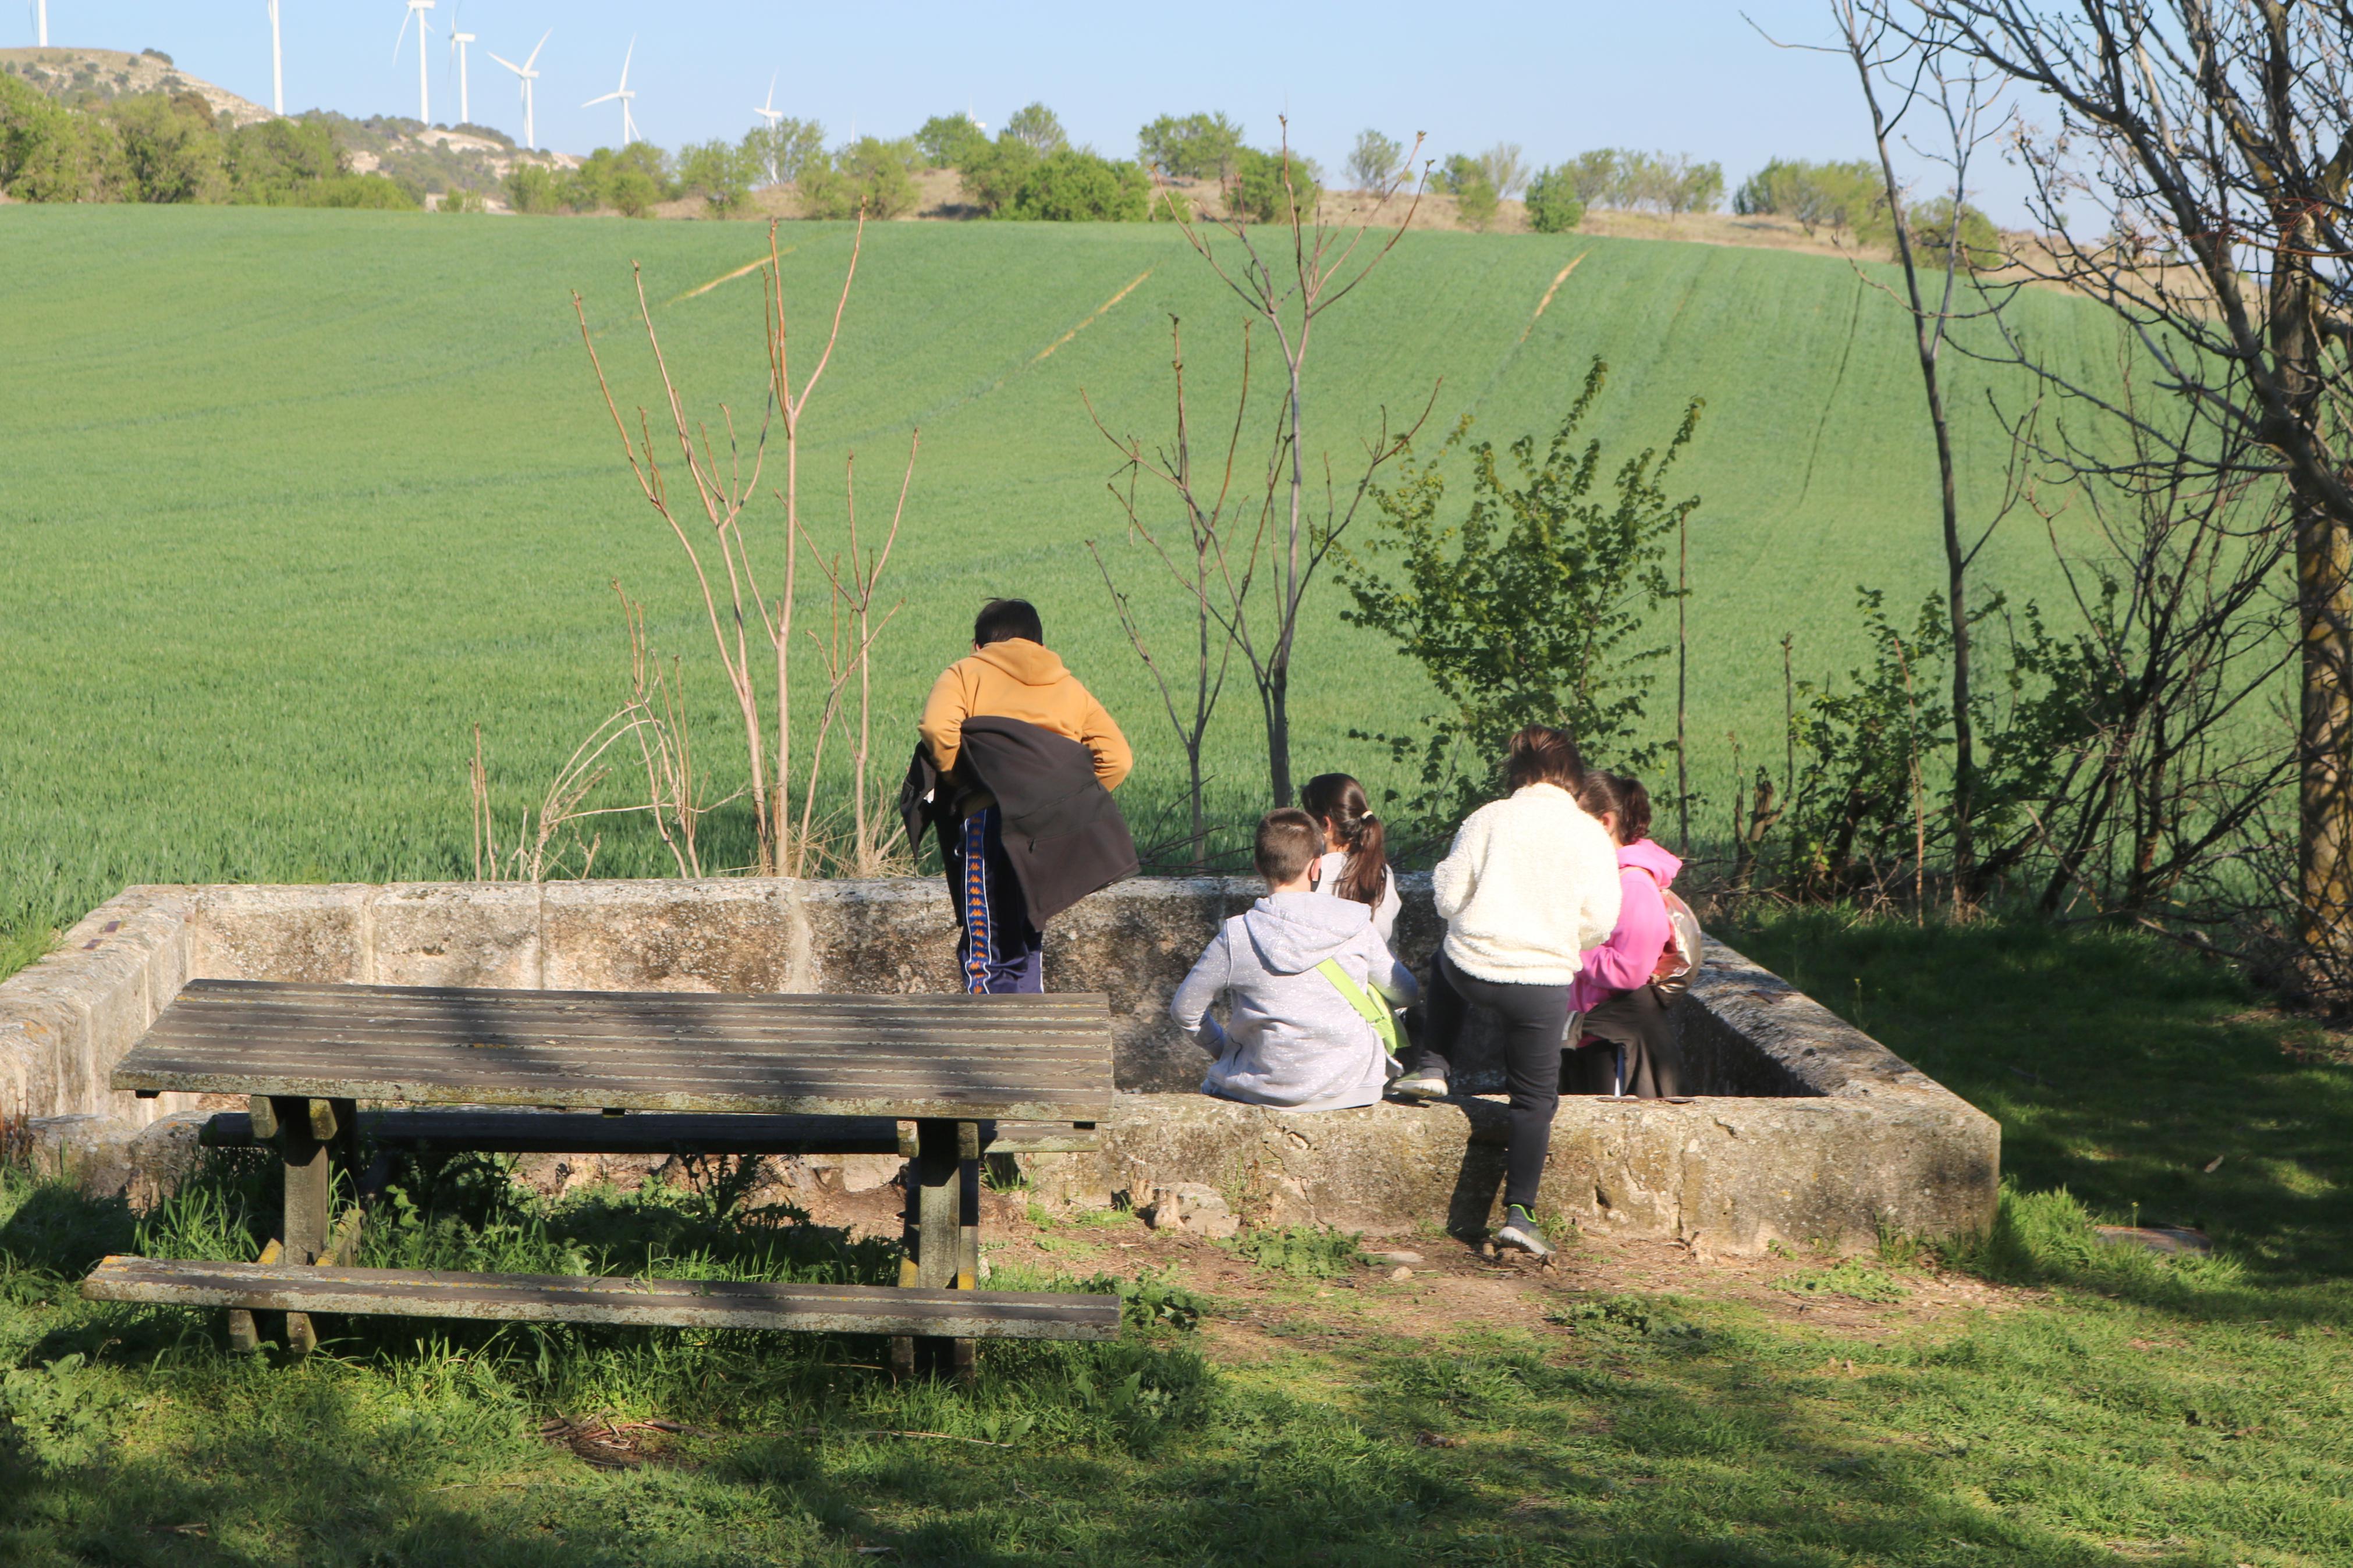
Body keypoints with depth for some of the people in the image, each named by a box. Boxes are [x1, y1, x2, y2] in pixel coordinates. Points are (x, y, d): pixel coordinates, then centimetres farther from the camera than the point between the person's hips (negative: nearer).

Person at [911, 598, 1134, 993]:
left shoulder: (966, 674, 13)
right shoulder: (1070, 688, 25)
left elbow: (937, 727, -9)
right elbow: (1117, 757, 11)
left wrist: (957, 779, 4)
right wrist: (1075, 801, 17)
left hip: (990, 818, -5)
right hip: (1055, 835, 5)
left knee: (985, 951, -1)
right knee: (1026, 942, 18)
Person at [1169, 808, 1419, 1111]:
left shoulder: (1236, 937, -10)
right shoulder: (1355, 927, -6)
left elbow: (1185, 1009, 0)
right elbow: (1405, 992, 7)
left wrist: (1222, 1048, 17)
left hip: (1269, 1089, -1)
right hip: (1352, 1083, 1)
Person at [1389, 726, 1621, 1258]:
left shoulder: (1485, 820, 0)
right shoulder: (1589, 834, -3)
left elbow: (1449, 898, 0)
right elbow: (1600, 921, -5)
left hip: (1471, 970, 2)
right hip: (1544, 982, -1)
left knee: (1446, 962, 39)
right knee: (1535, 1098, 9)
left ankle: (1433, 1067, 30)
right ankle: (1519, 1212, -1)